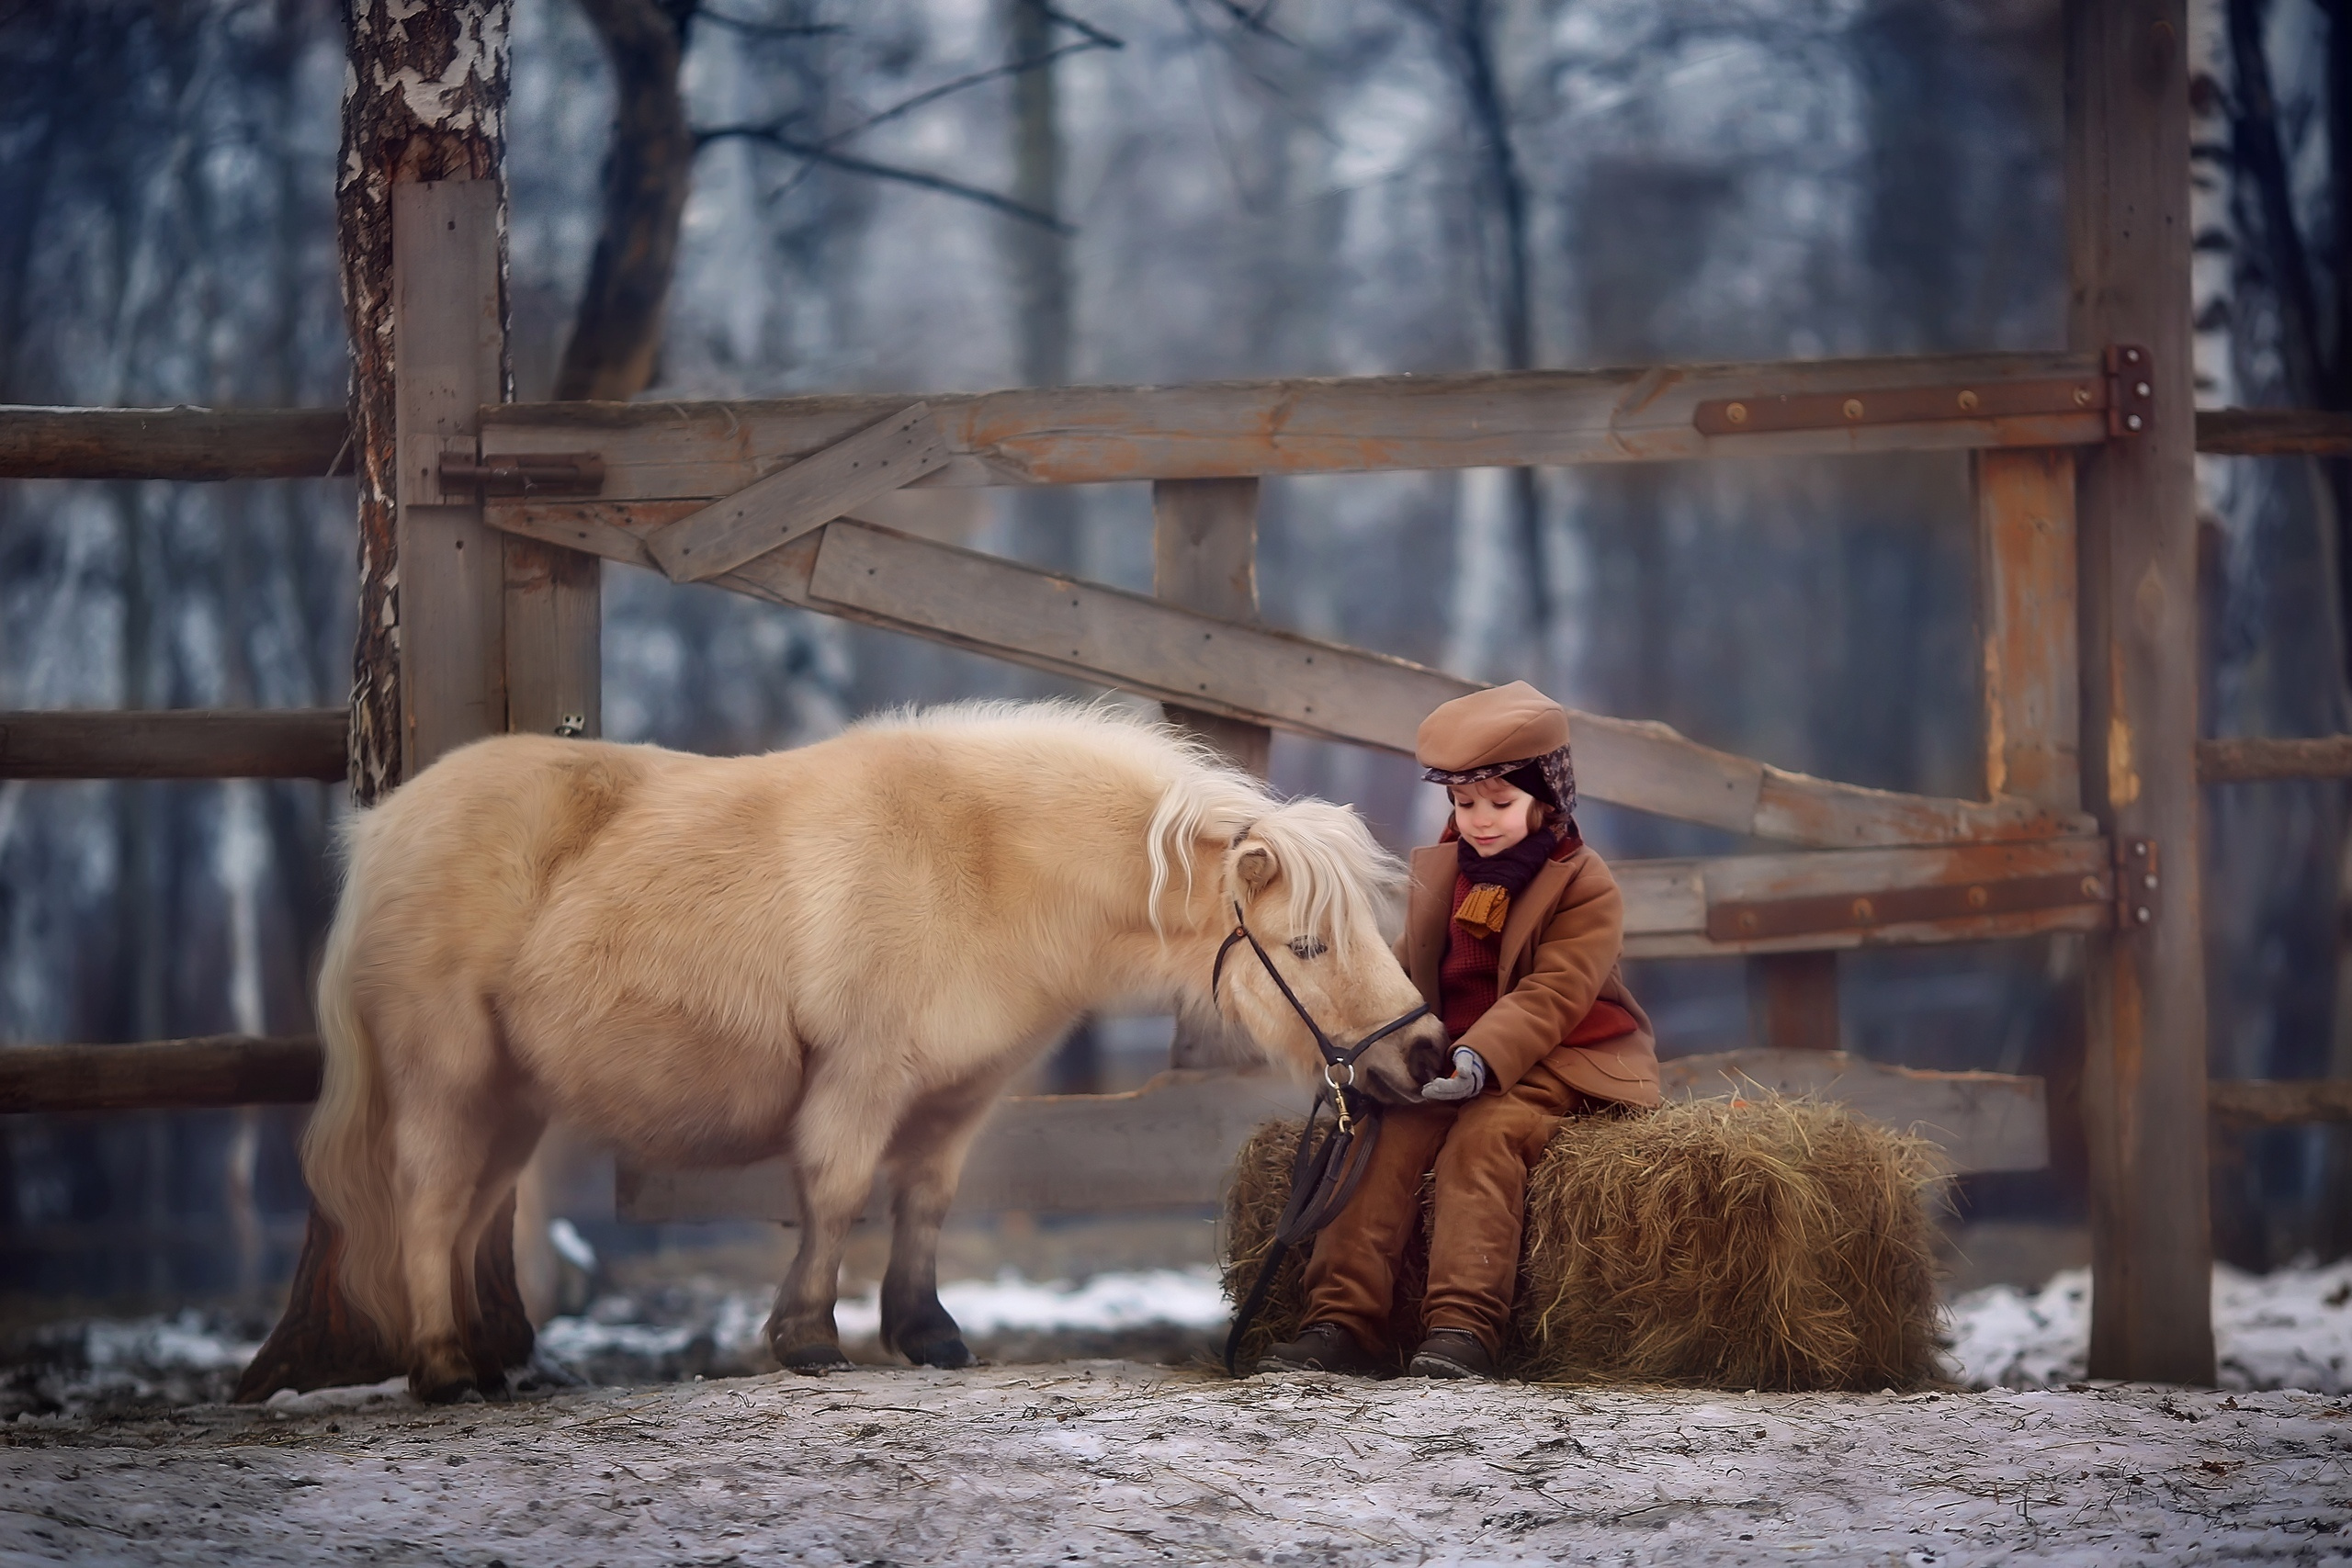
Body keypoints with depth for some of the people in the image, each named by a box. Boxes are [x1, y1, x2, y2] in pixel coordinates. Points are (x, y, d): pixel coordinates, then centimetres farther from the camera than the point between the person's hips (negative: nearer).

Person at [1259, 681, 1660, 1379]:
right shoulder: (1438, 872, 13)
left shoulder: (1586, 888, -7)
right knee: (1390, 1136, -22)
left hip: (1560, 1060, -5)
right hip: (1453, 1057, 6)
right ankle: (1341, 1320, -32)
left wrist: (1481, 1059, -34)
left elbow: (1549, 997, -19)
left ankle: (1462, 1328, -42)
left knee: (1483, 1136, -33)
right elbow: (1405, 975, 11)